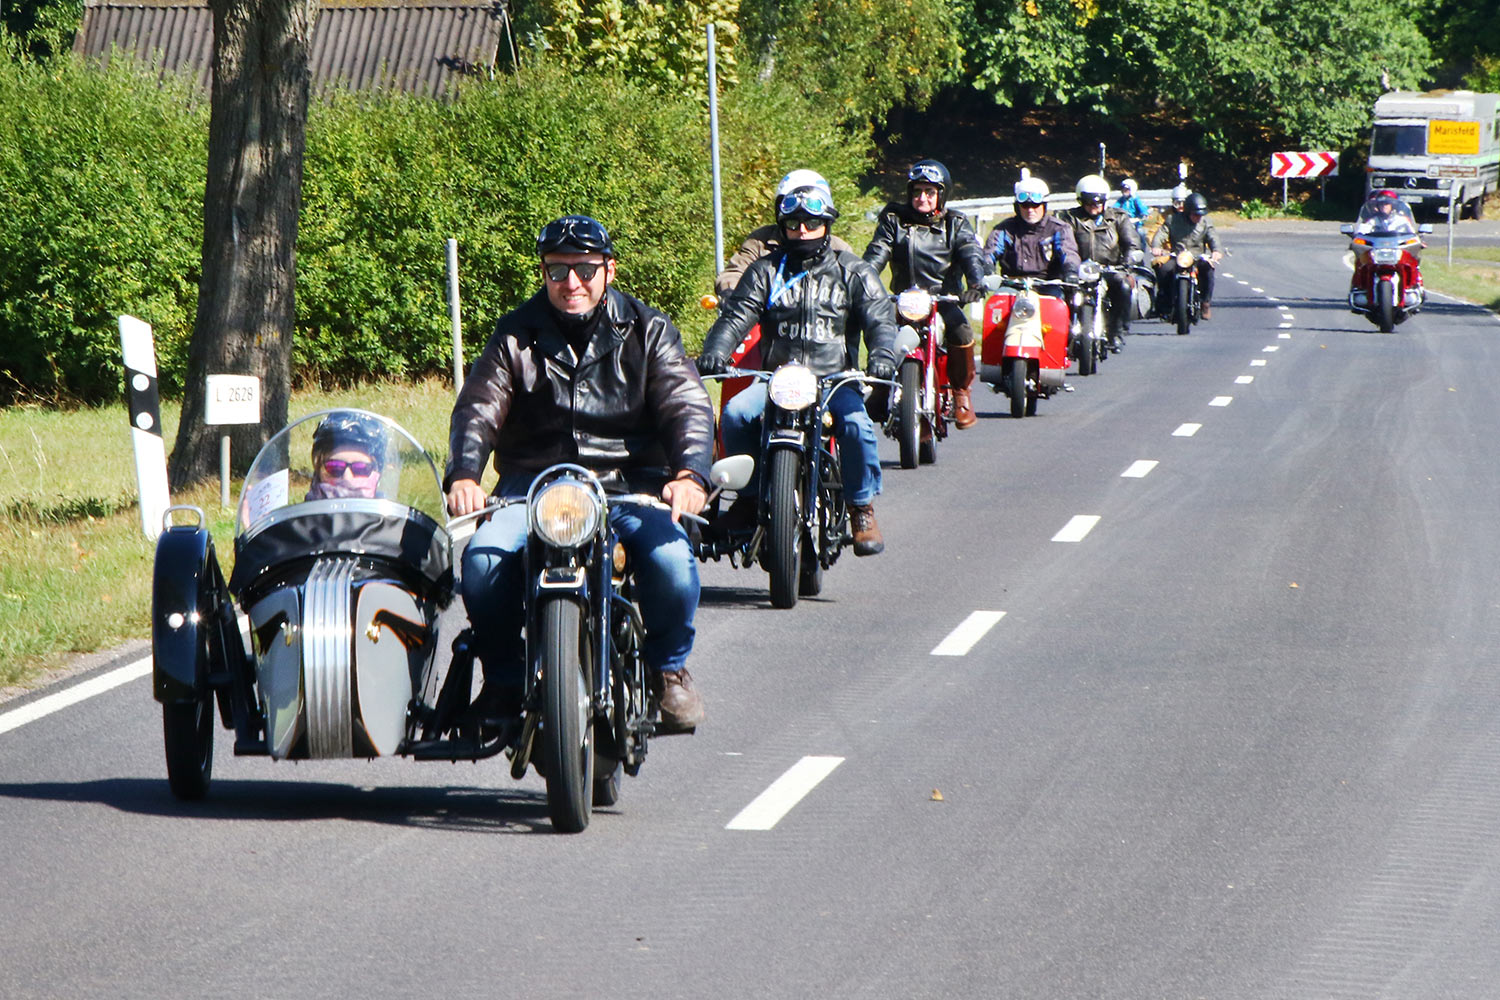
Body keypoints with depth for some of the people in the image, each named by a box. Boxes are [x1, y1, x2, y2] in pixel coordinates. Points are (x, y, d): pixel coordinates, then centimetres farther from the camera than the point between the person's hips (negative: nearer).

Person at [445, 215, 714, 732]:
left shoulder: (647, 331, 7)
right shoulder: (516, 334, 9)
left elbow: (688, 405, -4)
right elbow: (477, 408, -1)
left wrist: (689, 474, -26)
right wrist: (463, 475, -22)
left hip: (629, 481, -1)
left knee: (671, 559, -30)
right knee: (483, 560, -27)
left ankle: (669, 667, -1)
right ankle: (503, 677, -3)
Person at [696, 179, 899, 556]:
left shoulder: (852, 271, 10)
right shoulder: (765, 271, 13)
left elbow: (880, 317, 0)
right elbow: (736, 315, 3)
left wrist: (883, 354, -23)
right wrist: (715, 351, -18)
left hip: (836, 377, -2)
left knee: (856, 421, -32)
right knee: (735, 413, -25)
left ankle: (862, 509, -15)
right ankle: (749, 494, -5)